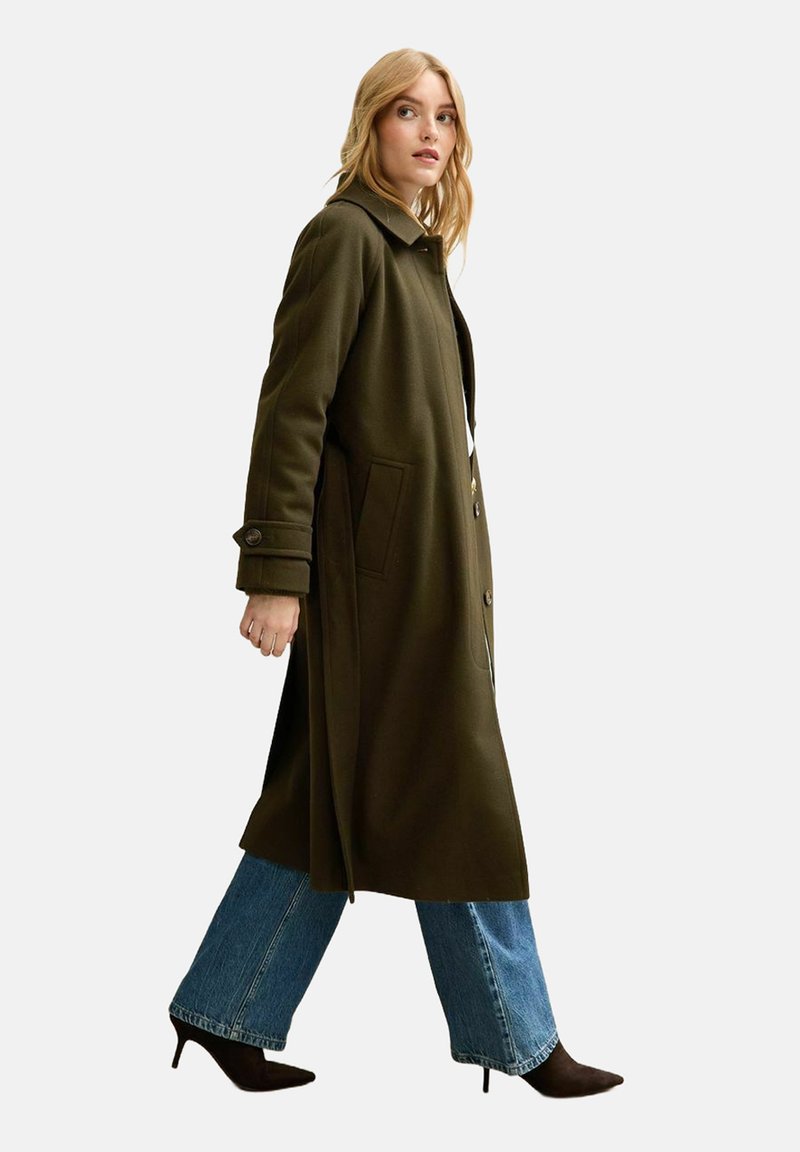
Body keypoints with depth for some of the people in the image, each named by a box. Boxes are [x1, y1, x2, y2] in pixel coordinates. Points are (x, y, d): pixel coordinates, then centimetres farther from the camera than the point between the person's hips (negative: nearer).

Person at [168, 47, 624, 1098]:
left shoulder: (418, 251, 17)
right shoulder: (344, 235, -10)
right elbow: (292, 408, -16)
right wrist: (275, 569, -21)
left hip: (425, 562, 9)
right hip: (384, 564, -9)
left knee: (335, 797, 12)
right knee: (453, 794, -1)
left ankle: (224, 1010, 21)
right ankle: (516, 1037, 13)